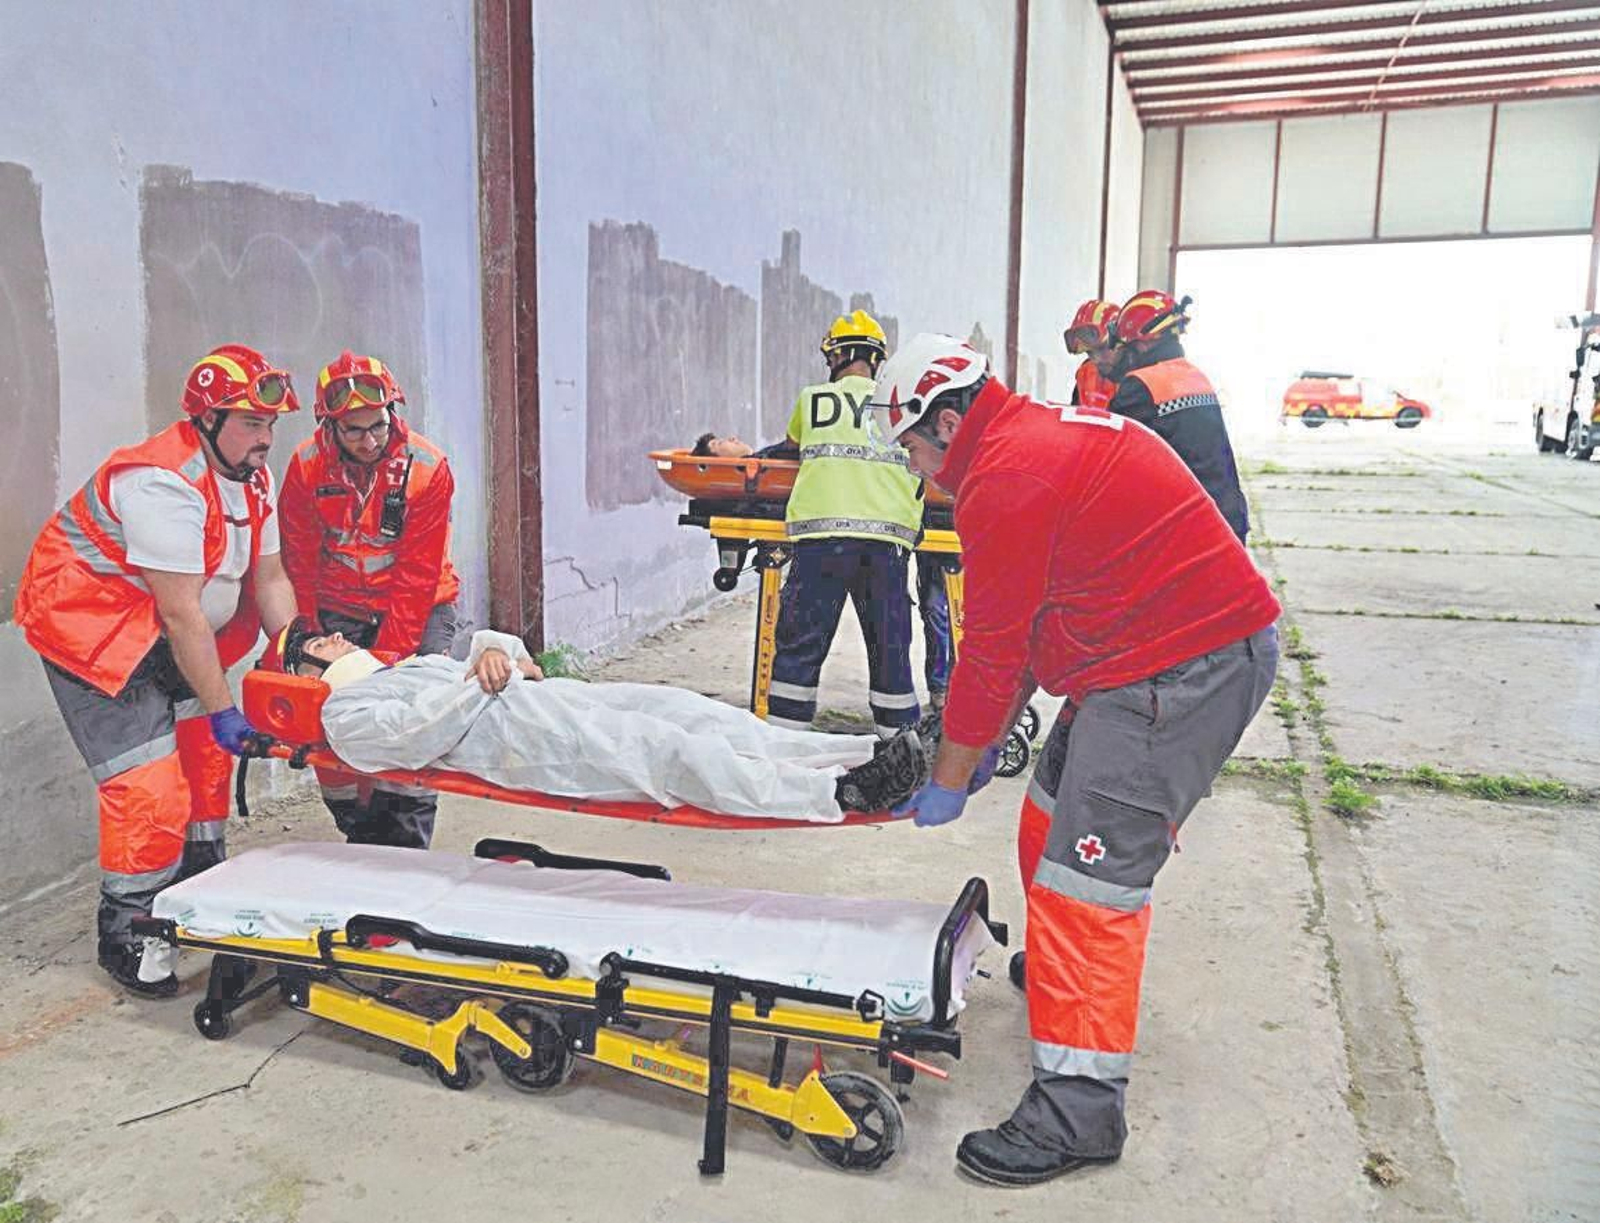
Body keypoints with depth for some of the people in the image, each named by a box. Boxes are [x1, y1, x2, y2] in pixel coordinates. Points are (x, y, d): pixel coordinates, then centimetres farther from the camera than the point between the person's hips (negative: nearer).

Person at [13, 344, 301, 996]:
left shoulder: (251, 476, 0)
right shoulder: (164, 482, -29)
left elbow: (269, 579, 3)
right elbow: (181, 613, -28)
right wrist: (220, 708, -23)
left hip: (162, 637, 9)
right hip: (91, 627, -9)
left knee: (206, 754, 15)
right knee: (147, 783, -12)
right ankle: (123, 934, 5)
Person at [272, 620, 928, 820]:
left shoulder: (405, 663, 36)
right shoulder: (345, 715, 11)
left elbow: (485, 653, 29)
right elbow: (414, 737, -9)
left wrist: (495, 648, 6)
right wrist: (480, 683, -9)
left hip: (533, 693, 8)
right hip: (513, 735, -8)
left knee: (683, 708, -14)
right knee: (669, 750, -26)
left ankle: (865, 754, -24)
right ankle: (839, 793, -35)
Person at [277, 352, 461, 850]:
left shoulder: (427, 467, -18)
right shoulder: (307, 465, -11)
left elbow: (417, 576, -17)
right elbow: (300, 565, -6)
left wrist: (389, 655, -21)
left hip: (418, 608, -2)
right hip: (338, 612, 2)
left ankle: (405, 851, 1)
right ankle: (362, 839, 15)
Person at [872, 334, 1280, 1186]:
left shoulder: (1005, 480, -17)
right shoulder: (1046, 436, 16)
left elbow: (992, 649, -14)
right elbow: (1034, 621, 19)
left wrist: (949, 779, -2)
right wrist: (989, 736, 20)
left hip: (1180, 668, -10)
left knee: (1090, 870, -9)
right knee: (1052, 824, 20)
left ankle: (1078, 1112, -1)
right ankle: (1062, 968, 43)